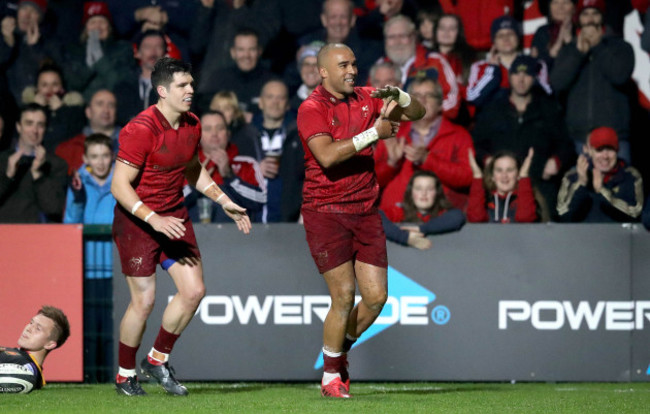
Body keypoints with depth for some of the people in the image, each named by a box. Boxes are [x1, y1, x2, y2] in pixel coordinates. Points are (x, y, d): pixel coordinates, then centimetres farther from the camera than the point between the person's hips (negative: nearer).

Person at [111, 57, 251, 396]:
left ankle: (157, 360, 18)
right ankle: (125, 376, 13)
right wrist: (154, 220, -31)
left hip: (173, 216, 7)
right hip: (136, 219, -7)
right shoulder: (141, 130, -21)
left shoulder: (192, 125, 3)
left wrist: (224, 202, 12)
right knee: (144, 300, -7)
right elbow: (119, 185, -22)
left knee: (193, 291, -2)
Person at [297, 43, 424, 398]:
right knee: (344, 295, -10)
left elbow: (416, 113, 12)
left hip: (365, 211, 6)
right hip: (325, 212, -6)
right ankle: (331, 376, 6)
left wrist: (399, 96, -9)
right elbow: (327, 156, -25)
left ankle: (340, 350, 27)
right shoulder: (312, 108, -10)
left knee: (376, 297, 1)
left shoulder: (366, 99, 8)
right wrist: (373, 133, -23)